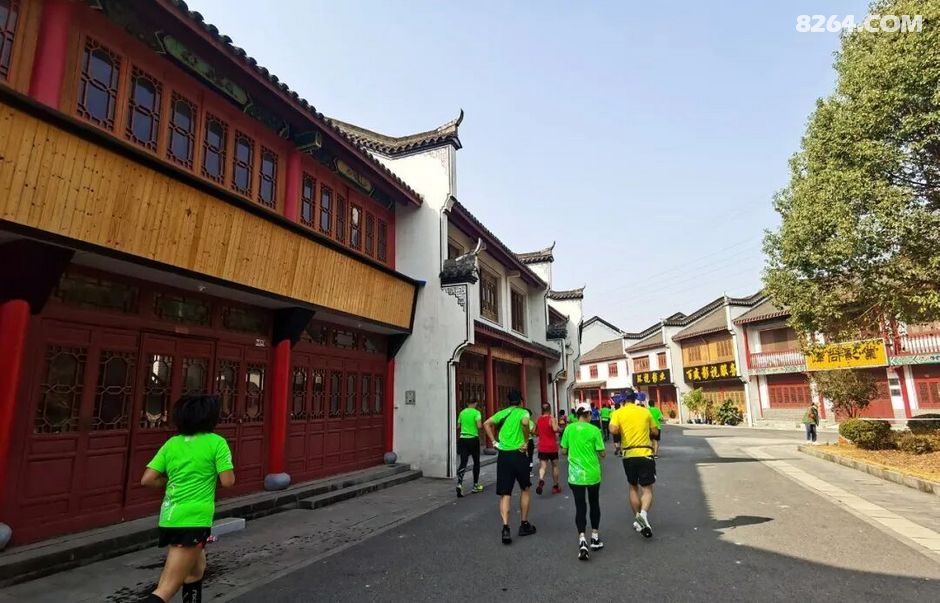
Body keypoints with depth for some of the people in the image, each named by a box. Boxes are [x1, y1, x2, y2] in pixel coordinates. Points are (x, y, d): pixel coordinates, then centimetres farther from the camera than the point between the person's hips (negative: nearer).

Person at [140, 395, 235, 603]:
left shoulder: (171, 443, 8)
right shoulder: (216, 442, -6)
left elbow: (147, 480, 2)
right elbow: (228, 481, -9)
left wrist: (172, 479, 17)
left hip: (169, 517, 7)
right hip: (194, 520, -7)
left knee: (196, 568, 27)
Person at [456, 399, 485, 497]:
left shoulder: (462, 412, 7)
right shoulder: (476, 412, -7)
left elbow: (458, 426, 14)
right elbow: (479, 426, -18)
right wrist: (480, 434, 1)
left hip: (463, 439, 3)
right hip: (473, 439, -3)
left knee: (463, 463, 0)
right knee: (476, 462, 14)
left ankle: (459, 483, -22)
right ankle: (475, 486, 22)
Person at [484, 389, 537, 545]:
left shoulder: (502, 413, 13)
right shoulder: (523, 412, 0)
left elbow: (487, 424, 4)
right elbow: (525, 423, -23)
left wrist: (494, 442, 5)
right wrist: (526, 441, -11)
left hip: (503, 455, 3)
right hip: (518, 454, -3)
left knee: (504, 494, 5)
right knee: (525, 489, 18)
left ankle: (506, 528, -10)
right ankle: (524, 525, 24)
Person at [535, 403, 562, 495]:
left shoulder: (538, 420, 5)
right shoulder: (552, 419, -9)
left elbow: (535, 432, 15)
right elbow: (555, 429, -26)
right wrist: (560, 429, -5)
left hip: (542, 447, 2)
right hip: (552, 447, -2)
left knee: (543, 466, -3)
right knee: (555, 466, 15)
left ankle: (541, 481, -32)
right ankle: (555, 486, 23)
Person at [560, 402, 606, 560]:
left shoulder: (569, 429, -2)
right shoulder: (594, 430, -9)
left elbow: (563, 451, 4)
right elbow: (602, 454, -7)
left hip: (575, 475, 1)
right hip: (593, 474, -1)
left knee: (580, 507, 5)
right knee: (594, 504, 19)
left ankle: (582, 540, -12)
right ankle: (595, 538, 30)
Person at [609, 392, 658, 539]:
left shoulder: (618, 413, -2)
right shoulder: (645, 411, 3)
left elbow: (613, 430, -18)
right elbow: (655, 432, 11)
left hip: (629, 455, 1)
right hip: (645, 454, -1)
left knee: (633, 487, 18)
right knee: (647, 489, 2)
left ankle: (638, 520, 22)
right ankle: (643, 513, -23)